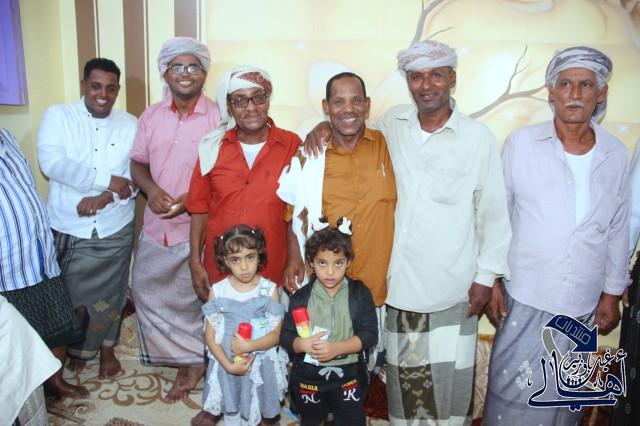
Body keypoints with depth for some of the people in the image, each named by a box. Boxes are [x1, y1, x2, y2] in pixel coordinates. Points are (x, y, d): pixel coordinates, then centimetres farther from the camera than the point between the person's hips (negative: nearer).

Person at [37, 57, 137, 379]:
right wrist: (108, 179, -21)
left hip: (115, 228, 1)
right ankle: (77, 347, 40)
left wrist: (106, 197, -21)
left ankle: (106, 348, 37)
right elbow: (51, 163, -18)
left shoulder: (130, 124, 0)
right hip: (68, 228, -1)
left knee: (110, 293, 15)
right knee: (70, 294, 14)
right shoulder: (57, 116, -4)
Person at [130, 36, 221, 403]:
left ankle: (191, 361, 31)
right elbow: (138, 162, 12)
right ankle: (193, 361, 29)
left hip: (198, 227, -5)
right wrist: (151, 189, -8)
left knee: (193, 299, 7)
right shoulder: (151, 116, 7)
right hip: (156, 226, 6)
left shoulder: (217, 117, -8)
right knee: (147, 291, 12)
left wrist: (192, 199, -19)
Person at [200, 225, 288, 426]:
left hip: (261, 365, -1)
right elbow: (210, 336, -6)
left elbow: (277, 334, -10)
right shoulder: (218, 291, -9)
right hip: (226, 365, 1)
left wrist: (248, 346, -23)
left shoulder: (269, 290, -11)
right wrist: (228, 365, -16)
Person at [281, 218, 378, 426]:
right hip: (308, 375, 1)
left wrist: (336, 348, -26)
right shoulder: (300, 297, -9)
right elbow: (285, 336, -7)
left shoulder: (360, 294, -10)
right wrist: (303, 344, -28)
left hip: (348, 373, -1)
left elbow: (369, 335, -14)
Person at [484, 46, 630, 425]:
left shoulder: (616, 155, 2)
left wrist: (612, 294, 10)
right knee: (513, 394, 7)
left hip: (583, 307, 3)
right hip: (524, 298, -2)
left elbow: (618, 229, 9)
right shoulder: (521, 143, -6)